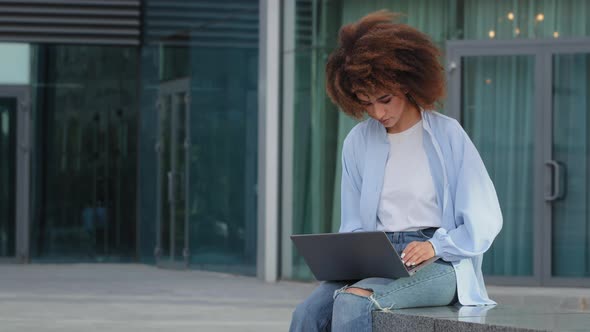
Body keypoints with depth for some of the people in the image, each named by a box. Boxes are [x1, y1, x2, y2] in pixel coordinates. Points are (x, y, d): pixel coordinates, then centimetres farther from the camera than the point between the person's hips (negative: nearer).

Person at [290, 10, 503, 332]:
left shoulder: (448, 135, 0)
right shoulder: (358, 142, 11)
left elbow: (485, 221, -1)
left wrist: (435, 246, -17)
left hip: (440, 262, -4)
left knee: (352, 303, -33)